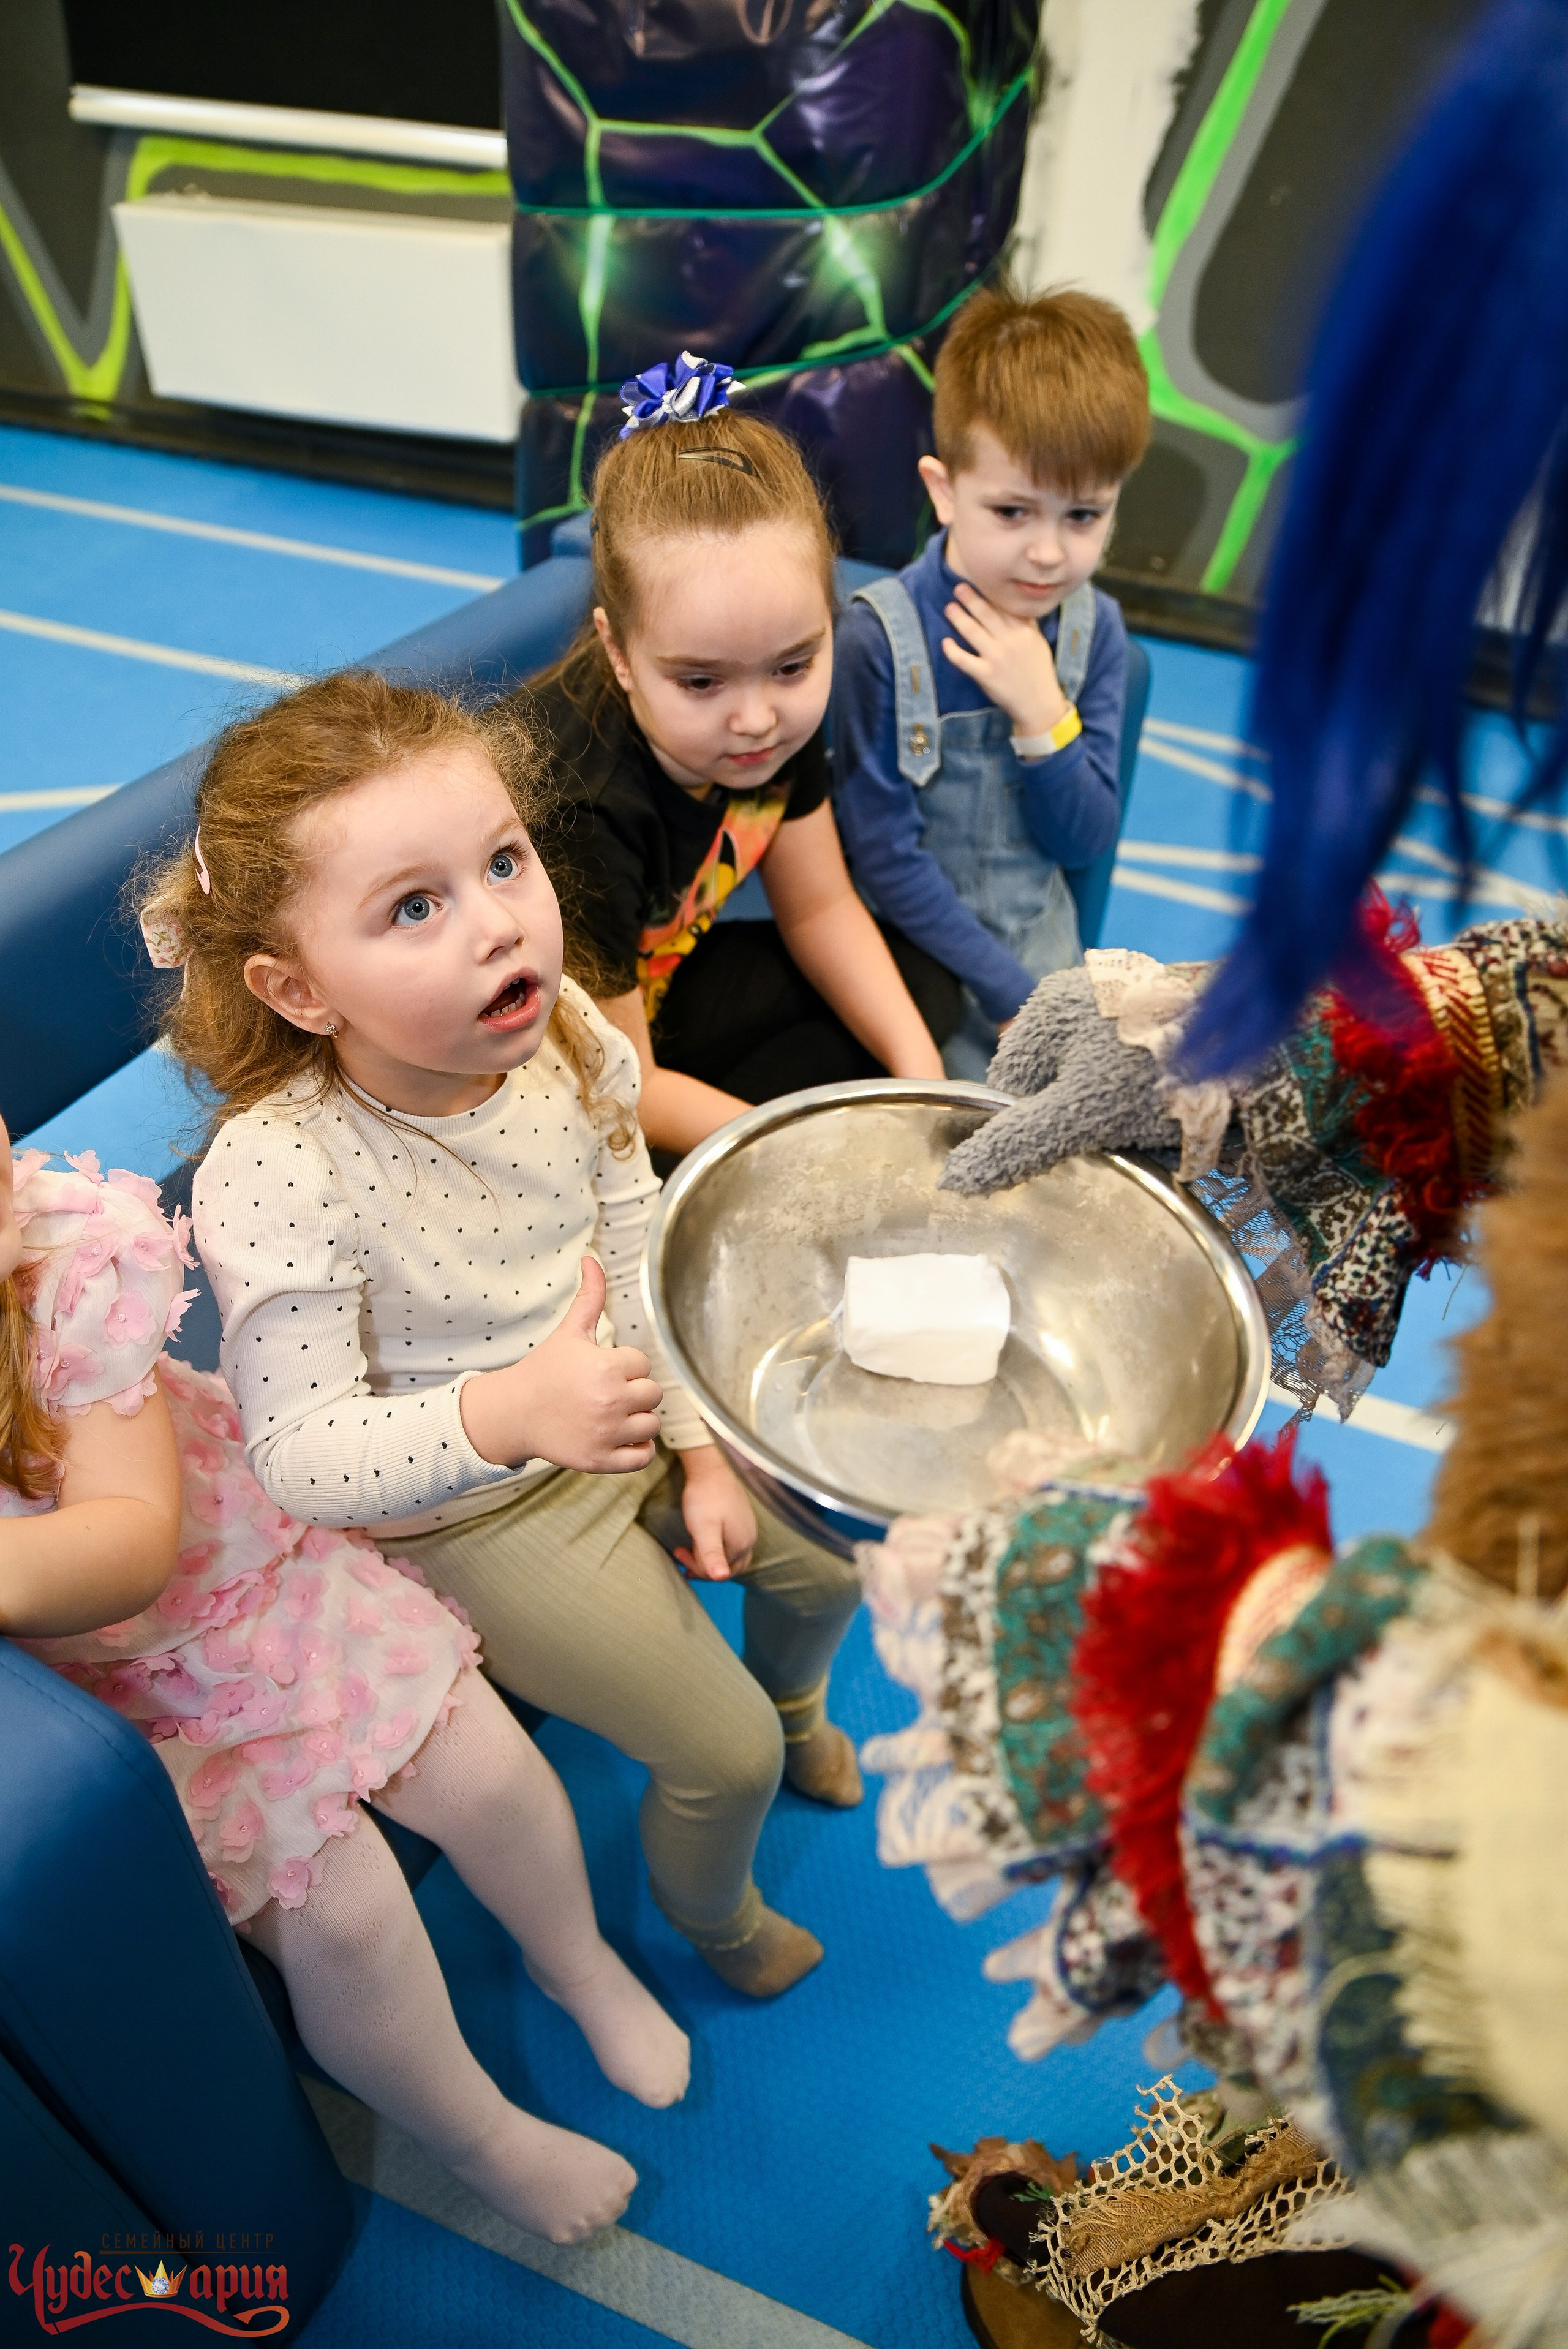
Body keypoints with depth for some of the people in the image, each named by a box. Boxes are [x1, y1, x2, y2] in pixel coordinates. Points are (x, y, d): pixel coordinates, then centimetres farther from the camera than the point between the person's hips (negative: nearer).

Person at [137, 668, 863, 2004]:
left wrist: (701, 1446, 0)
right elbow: (300, 1453, -28)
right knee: (725, 1753, 0)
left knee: (833, 1557, 18)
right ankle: (714, 1921, 40)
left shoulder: (566, 1037, -16)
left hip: (628, 1414, 6)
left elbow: (637, 1257, -2)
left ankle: (796, 1706, 57)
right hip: (479, 1513, -5)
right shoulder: (274, 1176, -33)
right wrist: (503, 1415, -46)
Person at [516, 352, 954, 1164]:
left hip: (656, 981, 8)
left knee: (922, 984, 3)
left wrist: (920, 1076, -11)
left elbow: (818, 908, 0)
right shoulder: (579, 814, -36)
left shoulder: (776, 707, -15)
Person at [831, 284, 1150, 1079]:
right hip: (917, 952, -4)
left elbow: (1082, 844, -1)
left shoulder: (1095, 628, -3)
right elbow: (886, 860, -16)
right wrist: (1019, 999, -16)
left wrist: (1042, 714, -19)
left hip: (1039, 942, 5)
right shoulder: (877, 637, -18)